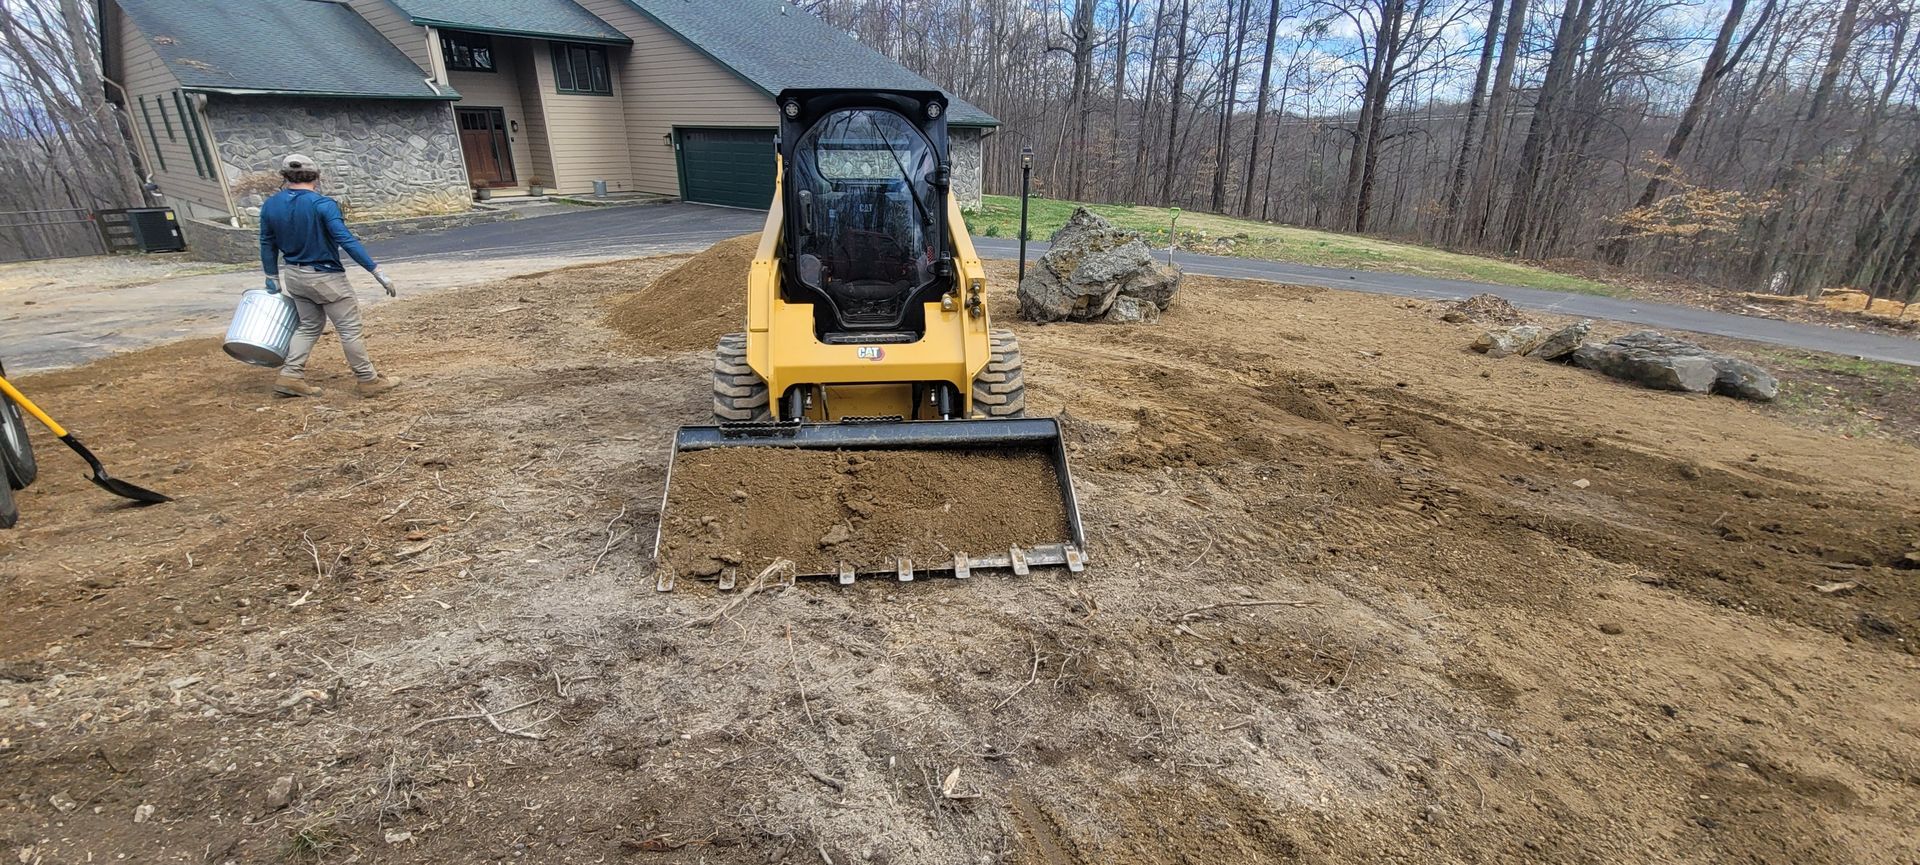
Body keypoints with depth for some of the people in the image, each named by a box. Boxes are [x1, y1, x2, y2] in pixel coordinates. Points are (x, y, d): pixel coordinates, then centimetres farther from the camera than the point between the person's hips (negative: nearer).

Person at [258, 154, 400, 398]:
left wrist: (272, 277, 22)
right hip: (326, 277, -7)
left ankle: (290, 376, 14)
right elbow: (346, 240, -23)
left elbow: (267, 245, 10)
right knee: (349, 329, 0)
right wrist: (377, 272, -23)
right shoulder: (322, 204, -17)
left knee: (309, 325, 20)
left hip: (294, 277, 7)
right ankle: (368, 380, 5)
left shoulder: (270, 206, 3)